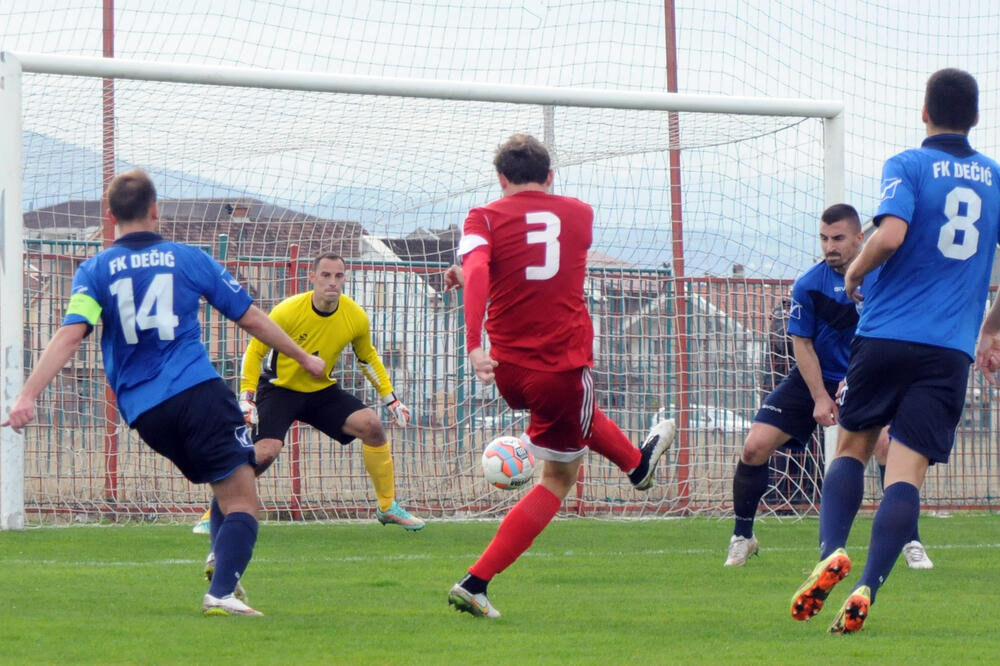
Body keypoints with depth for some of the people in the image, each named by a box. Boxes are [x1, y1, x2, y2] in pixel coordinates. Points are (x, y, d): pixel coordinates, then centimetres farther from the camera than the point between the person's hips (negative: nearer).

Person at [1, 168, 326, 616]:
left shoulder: (94, 271, 8)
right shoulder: (188, 258, 9)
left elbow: (69, 336, -8)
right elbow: (251, 318, 15)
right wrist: (303, 358, 28)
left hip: (143, 411, 3)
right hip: (199, 392, -3)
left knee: (225, 486, 24)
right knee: (241, 502, -6)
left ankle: (222, 561, 5)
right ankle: (222, 591, -25)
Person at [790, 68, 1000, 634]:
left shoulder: (907, 167, -1)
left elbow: (891, 235, -17)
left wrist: (855, 273, 2)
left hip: (887, 335, -2)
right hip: (951, 350, 2)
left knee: (853, 446, 15)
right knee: (908, 470, -5)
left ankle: (832, 551, -8)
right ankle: (867, 590, -17)